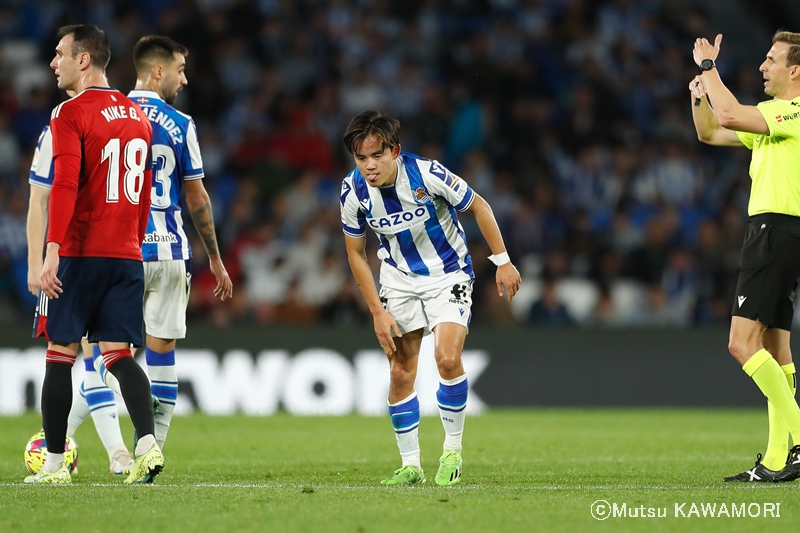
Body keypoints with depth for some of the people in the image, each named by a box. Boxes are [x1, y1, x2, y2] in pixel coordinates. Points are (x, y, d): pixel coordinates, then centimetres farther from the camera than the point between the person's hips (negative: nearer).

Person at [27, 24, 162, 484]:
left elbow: (65, 185, -18)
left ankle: (55, 464, 6)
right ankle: (148, 443, -17)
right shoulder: (137, 115, 15)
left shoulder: (71, 114, -8)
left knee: (60, 354, 4)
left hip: (79, 255, -6)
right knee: (118, 353, 4)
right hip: (127, 256, 6)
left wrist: (52, 252, -20)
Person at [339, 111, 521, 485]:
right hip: (398, 278, 3)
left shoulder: (428, 174, -27)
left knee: (448, 359, -21)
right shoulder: (353, 192, -17)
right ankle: (410, 465, 13)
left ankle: (452, 450, -2)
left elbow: (479, 206, -10)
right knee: (400, 373, 0)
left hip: (447, 274, -3)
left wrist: (502, 261, -8)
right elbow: (356, 253, -2)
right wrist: (378, 312, -6)